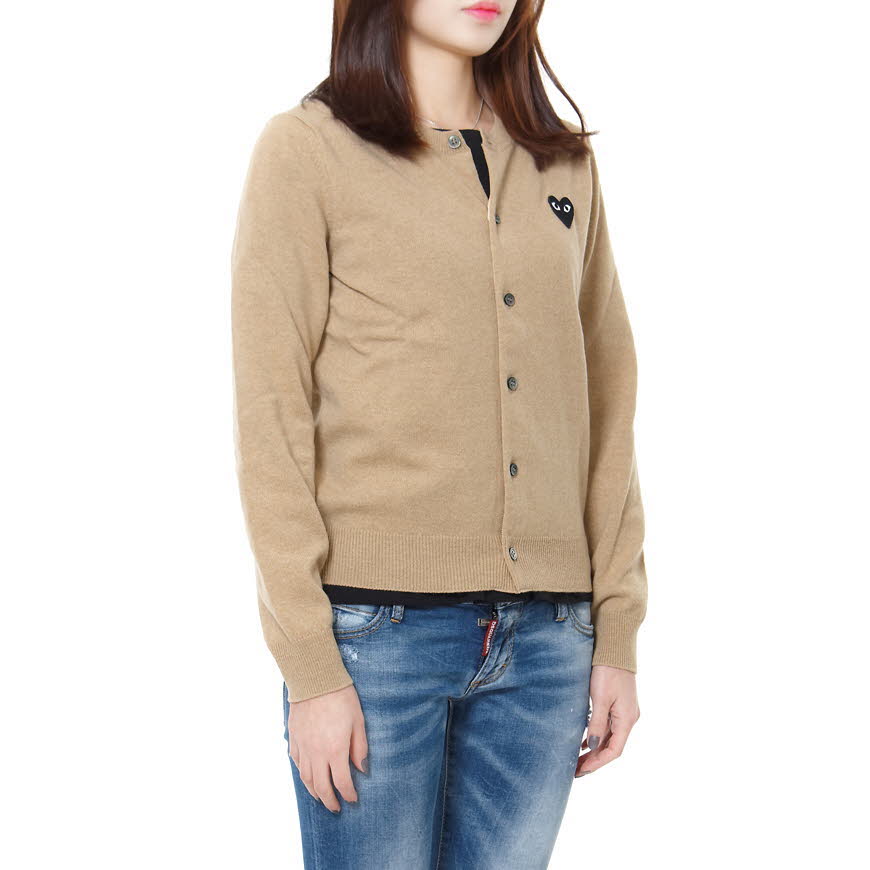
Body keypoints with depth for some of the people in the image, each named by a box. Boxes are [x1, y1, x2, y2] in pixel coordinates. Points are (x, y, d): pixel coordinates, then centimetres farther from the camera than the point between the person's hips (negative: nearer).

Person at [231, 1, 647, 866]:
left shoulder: (564, 165, 12)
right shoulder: (307, 150, -2)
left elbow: (608, 399, 12)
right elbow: (270, 420, -5)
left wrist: (617, 632, 6)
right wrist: (310, 666, -10)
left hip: (546, 635, 4)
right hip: (378, 628, -4)